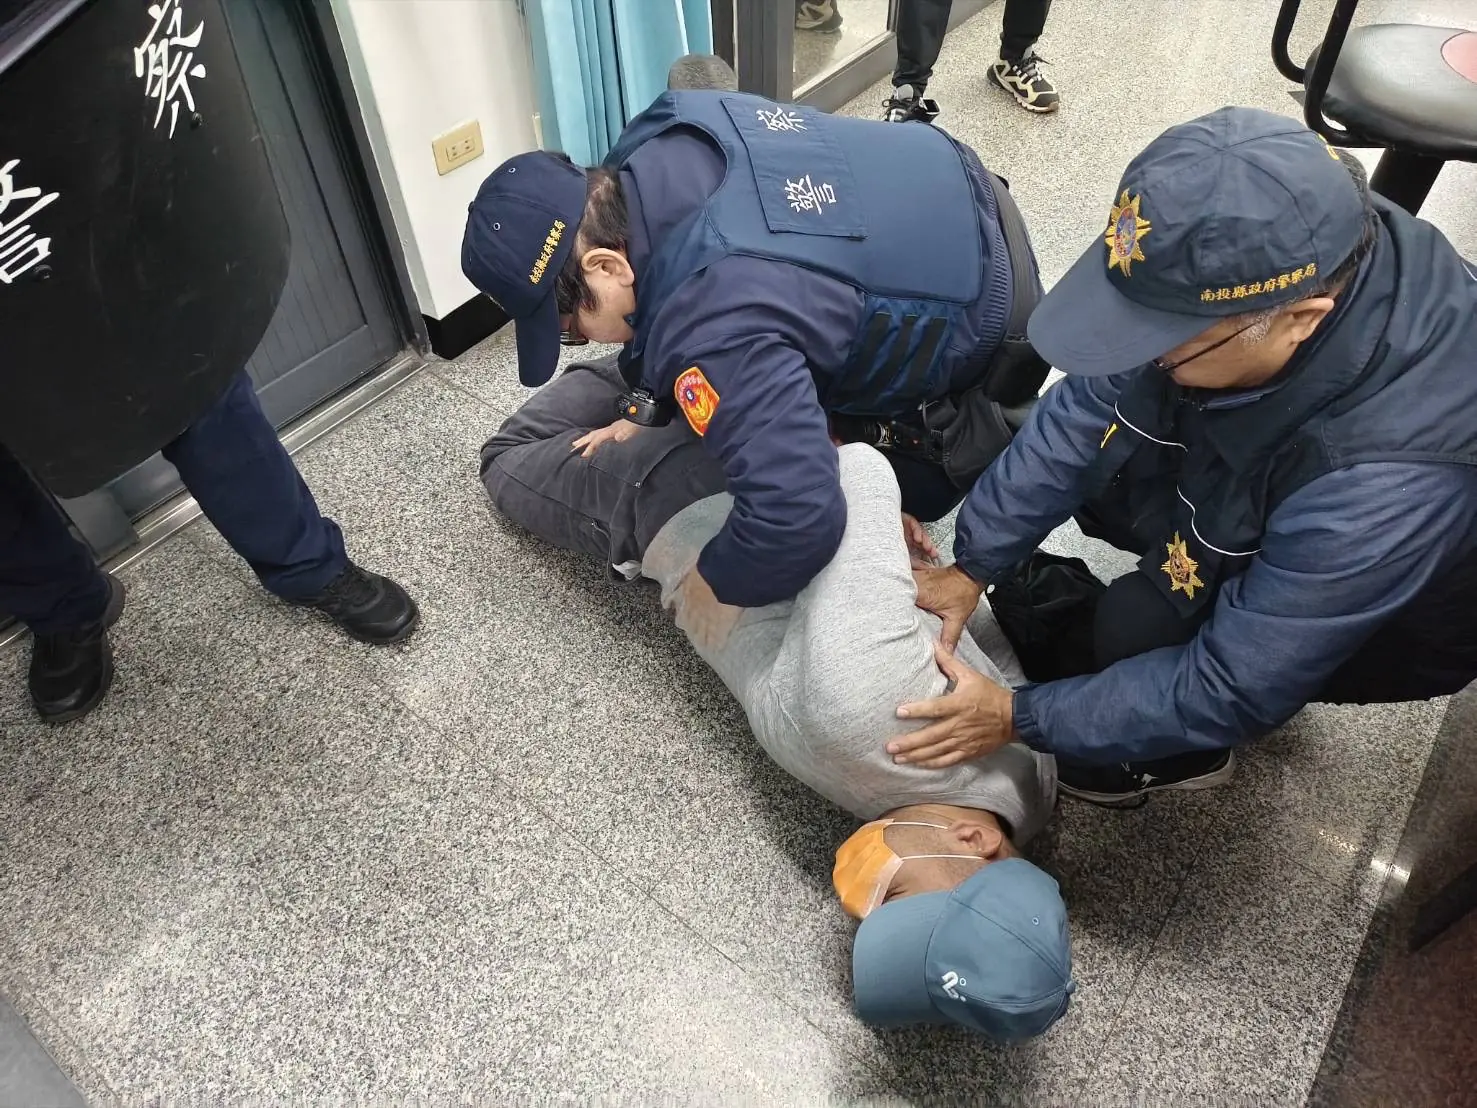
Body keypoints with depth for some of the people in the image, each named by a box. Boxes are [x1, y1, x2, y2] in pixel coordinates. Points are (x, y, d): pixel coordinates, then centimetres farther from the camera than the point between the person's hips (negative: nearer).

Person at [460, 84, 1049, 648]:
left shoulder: (713, 323, -42)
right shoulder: (660, 139, -15)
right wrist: (644, 410, -2)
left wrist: (715, 586, -29)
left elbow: (796, 514, -49)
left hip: (985, 329, -8)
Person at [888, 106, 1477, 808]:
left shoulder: (1386, 487, -42)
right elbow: (1088, 404, -17)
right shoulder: (1250, 254, -28)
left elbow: (1236, 689, -31)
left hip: (1396, 615, -5)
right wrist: (973, 567, -16)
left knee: (1141, 625, -26)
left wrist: (1020, 717, -25)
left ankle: (1183, 751, 8)